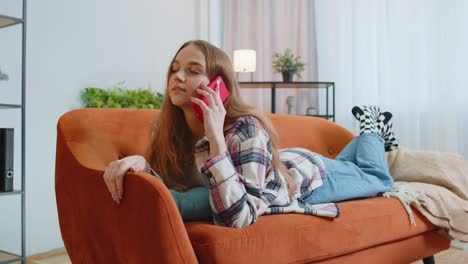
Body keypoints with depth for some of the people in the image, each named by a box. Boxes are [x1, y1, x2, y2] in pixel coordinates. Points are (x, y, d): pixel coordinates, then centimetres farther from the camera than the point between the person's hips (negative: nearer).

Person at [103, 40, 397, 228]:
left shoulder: (246, 130, -43)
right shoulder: (167, 126, -26)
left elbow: (240, 216, -47)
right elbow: (171, 185, -19)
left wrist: (216, 139, -53)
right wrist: (141, 164, -39)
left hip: (308, 175, -5)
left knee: (379, 178, 25)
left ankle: (373, 130, 47)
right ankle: (366, 133, 58)